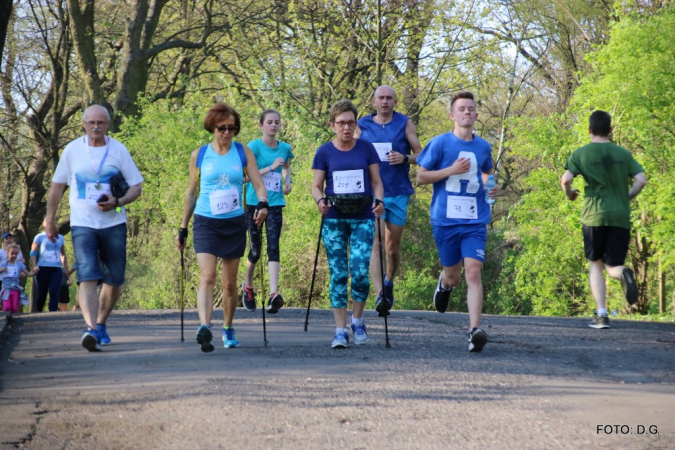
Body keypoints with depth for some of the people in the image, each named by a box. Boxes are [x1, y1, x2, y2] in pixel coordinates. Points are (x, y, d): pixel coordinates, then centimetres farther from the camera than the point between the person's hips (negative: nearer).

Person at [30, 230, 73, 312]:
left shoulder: (60, 238, 15)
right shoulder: (40, 237, 5)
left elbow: (63, 254, 24)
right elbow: (33, 253, 2)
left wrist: (66, 268, 19)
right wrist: (34, 266, -13)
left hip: (57, 269, 2)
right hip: (43, 268, -2)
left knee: (54, 293, -14)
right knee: (42, 293, 4)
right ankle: (39, 313, 22)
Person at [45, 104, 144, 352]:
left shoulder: (119, 150, 0)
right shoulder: (72, 150, 2)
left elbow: (136, 187, 2)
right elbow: (58, 185, 13)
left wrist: (117, 202, -16)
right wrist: (49, 218, 14)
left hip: (114, 223, 1)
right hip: (82, 224, -1)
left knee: (114, 280, 6)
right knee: (88, 276, -17)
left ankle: (101, 323, 27)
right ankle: (91, 329, -29)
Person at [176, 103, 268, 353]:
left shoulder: (243, 153, 4)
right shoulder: (199, 155, 3)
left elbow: (258, 184, -1)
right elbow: (191, 193, 10)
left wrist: (262, 204, -22)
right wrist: (183, 228, 11)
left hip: (234, 223, 2)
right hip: (205, 222, -2)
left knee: (229, 283, 9)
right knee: (207, 277, -19)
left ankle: (228, 329, 27)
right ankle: (204, 327, -32)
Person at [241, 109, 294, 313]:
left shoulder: (285, 148, 8)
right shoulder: (254, 147, -6)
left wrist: (287, 181, 7)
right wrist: (270, 168, -19)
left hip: (275, 203, 2)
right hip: (254, 202, -2)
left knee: (273, 246, -12)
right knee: (255, 249, 6)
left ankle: (274, 294, -22)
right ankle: (248, 286, 33)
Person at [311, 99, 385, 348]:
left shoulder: (366, 148, 4)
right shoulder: (324, 152, 2)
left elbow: (376, 181, 9)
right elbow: (316, 186, 7)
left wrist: (379, 201, -11)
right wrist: (320, 200, -15)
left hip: (363, 218, 0)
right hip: (334, 219, 0)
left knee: (360, 270, -11)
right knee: (338, 274, -1)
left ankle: (357, 321, 11)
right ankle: (340, 330, 4)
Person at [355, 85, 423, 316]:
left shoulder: (405, 124, 4)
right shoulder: (363, 125, 7)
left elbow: (420, 155, 5)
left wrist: (404, 158, -15)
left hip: (398, 193, 0)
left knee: (393, 246, 8)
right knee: (374, 243, -15)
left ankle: (389, 282, 33)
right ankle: (380, 293, -23)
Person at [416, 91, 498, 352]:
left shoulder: (483, 147, 9)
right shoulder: (440, 143, -2)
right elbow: (421, 176, -1)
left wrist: (490, 188, 6)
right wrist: (451, 170, -14)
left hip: (475, 222, 1)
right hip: (445, 220, -1)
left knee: (473, 272, -14)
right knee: (453, 275, 11)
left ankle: (475, 331, -18)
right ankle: (444, 283, 50)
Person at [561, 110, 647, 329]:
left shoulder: (582, 153, 2)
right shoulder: (623, 153, 9)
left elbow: (565, 180, -10)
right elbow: (641, 180, 1)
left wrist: (569, 194, 11)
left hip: (594, 216, -2)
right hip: (621, 218, 2)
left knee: (596, 264, 14)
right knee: (613, 266, 8)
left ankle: (601, 314, 2)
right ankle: (623, 273, -31)